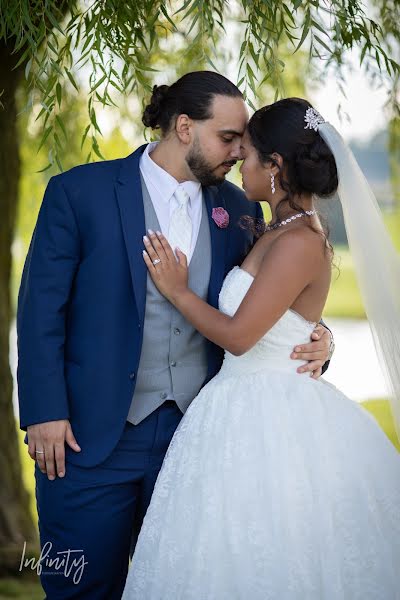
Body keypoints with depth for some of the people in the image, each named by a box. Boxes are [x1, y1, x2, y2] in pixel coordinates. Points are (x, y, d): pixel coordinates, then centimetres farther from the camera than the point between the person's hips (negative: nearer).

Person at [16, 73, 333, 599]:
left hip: (196, 433, 3)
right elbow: (41, 309, -5)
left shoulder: (239, 210, 7)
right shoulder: (79, 192, -4)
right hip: (90, 434, -3)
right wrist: (45, 413, -11)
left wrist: (311, 343, -7)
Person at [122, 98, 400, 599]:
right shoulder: (284, 231, 10)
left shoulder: (298, 243, -19)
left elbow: (238, 335, -20)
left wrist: (177, 291, -7)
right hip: (252, 407, 9)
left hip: (267, 420, -9)